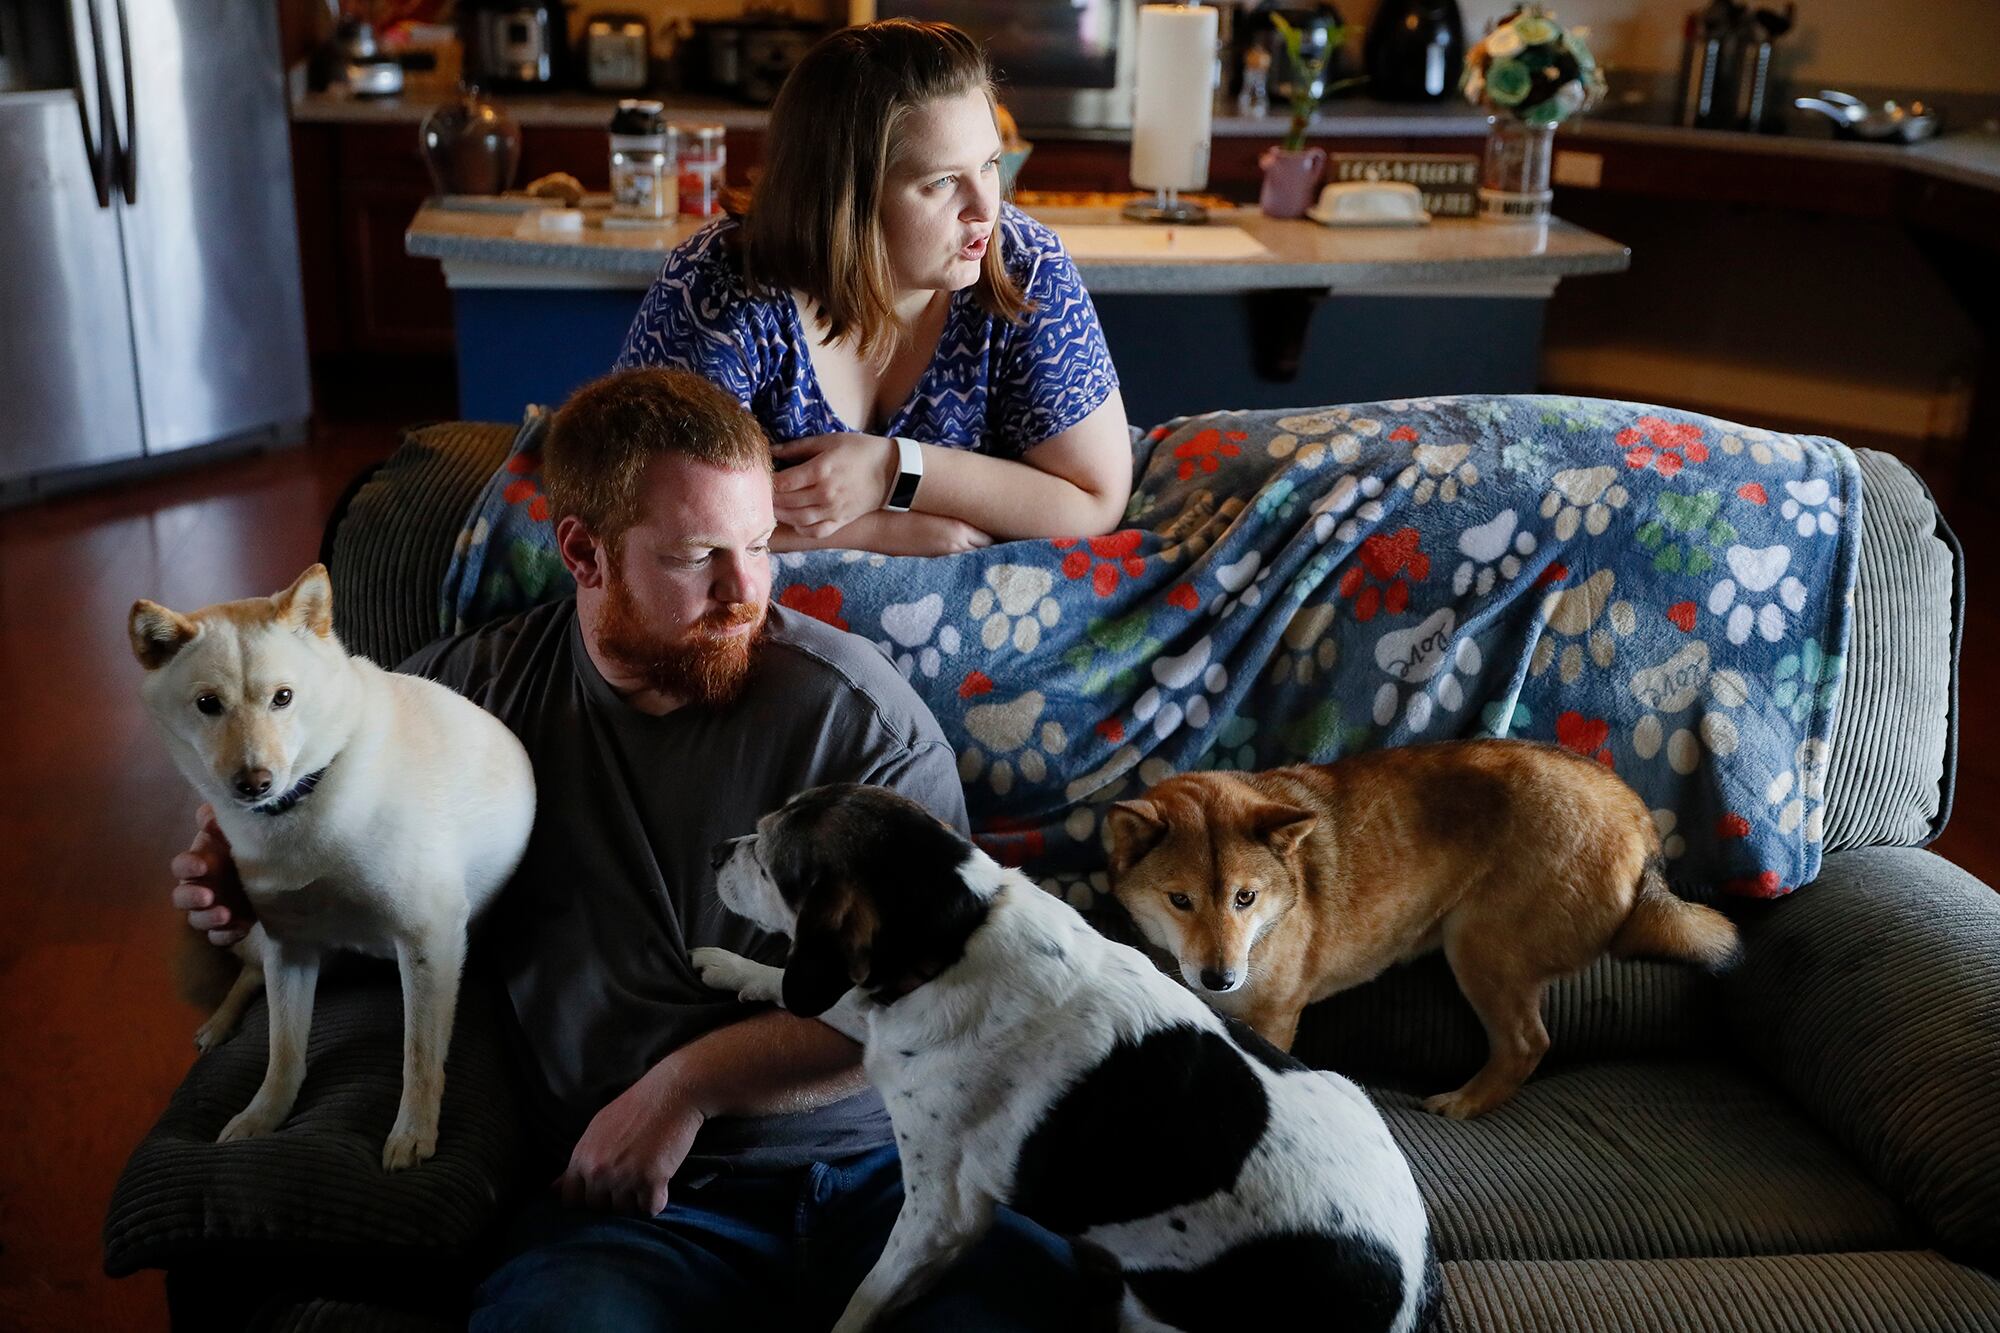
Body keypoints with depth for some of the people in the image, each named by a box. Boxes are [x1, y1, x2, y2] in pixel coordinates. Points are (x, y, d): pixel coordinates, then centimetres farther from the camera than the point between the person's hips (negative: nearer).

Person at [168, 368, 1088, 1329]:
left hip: (881, 1168, 0)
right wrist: (240, 877, 6)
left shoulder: (856, 708, -1)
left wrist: (686, 1085, -9)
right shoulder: (481, 689, 7)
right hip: (636, 1210, 1)